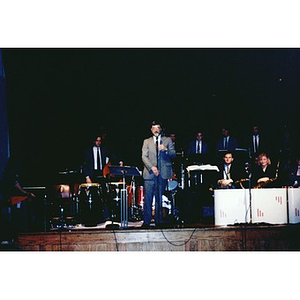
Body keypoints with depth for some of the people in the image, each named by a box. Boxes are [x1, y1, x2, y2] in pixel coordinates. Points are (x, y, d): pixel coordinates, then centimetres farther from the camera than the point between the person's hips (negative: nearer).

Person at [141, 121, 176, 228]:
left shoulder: (167, 140, 15)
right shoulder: (146, 141, 14)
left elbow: (173, 154, 8)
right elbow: (144, 157, 4)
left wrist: (166, 150, -12)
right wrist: (152, 167, -12)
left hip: (163, 173, 0)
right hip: (150, 173, 0)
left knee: (159, 198, 2)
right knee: (148, 198, -5)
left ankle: (158, 221, 9)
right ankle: (146, 221, -1)